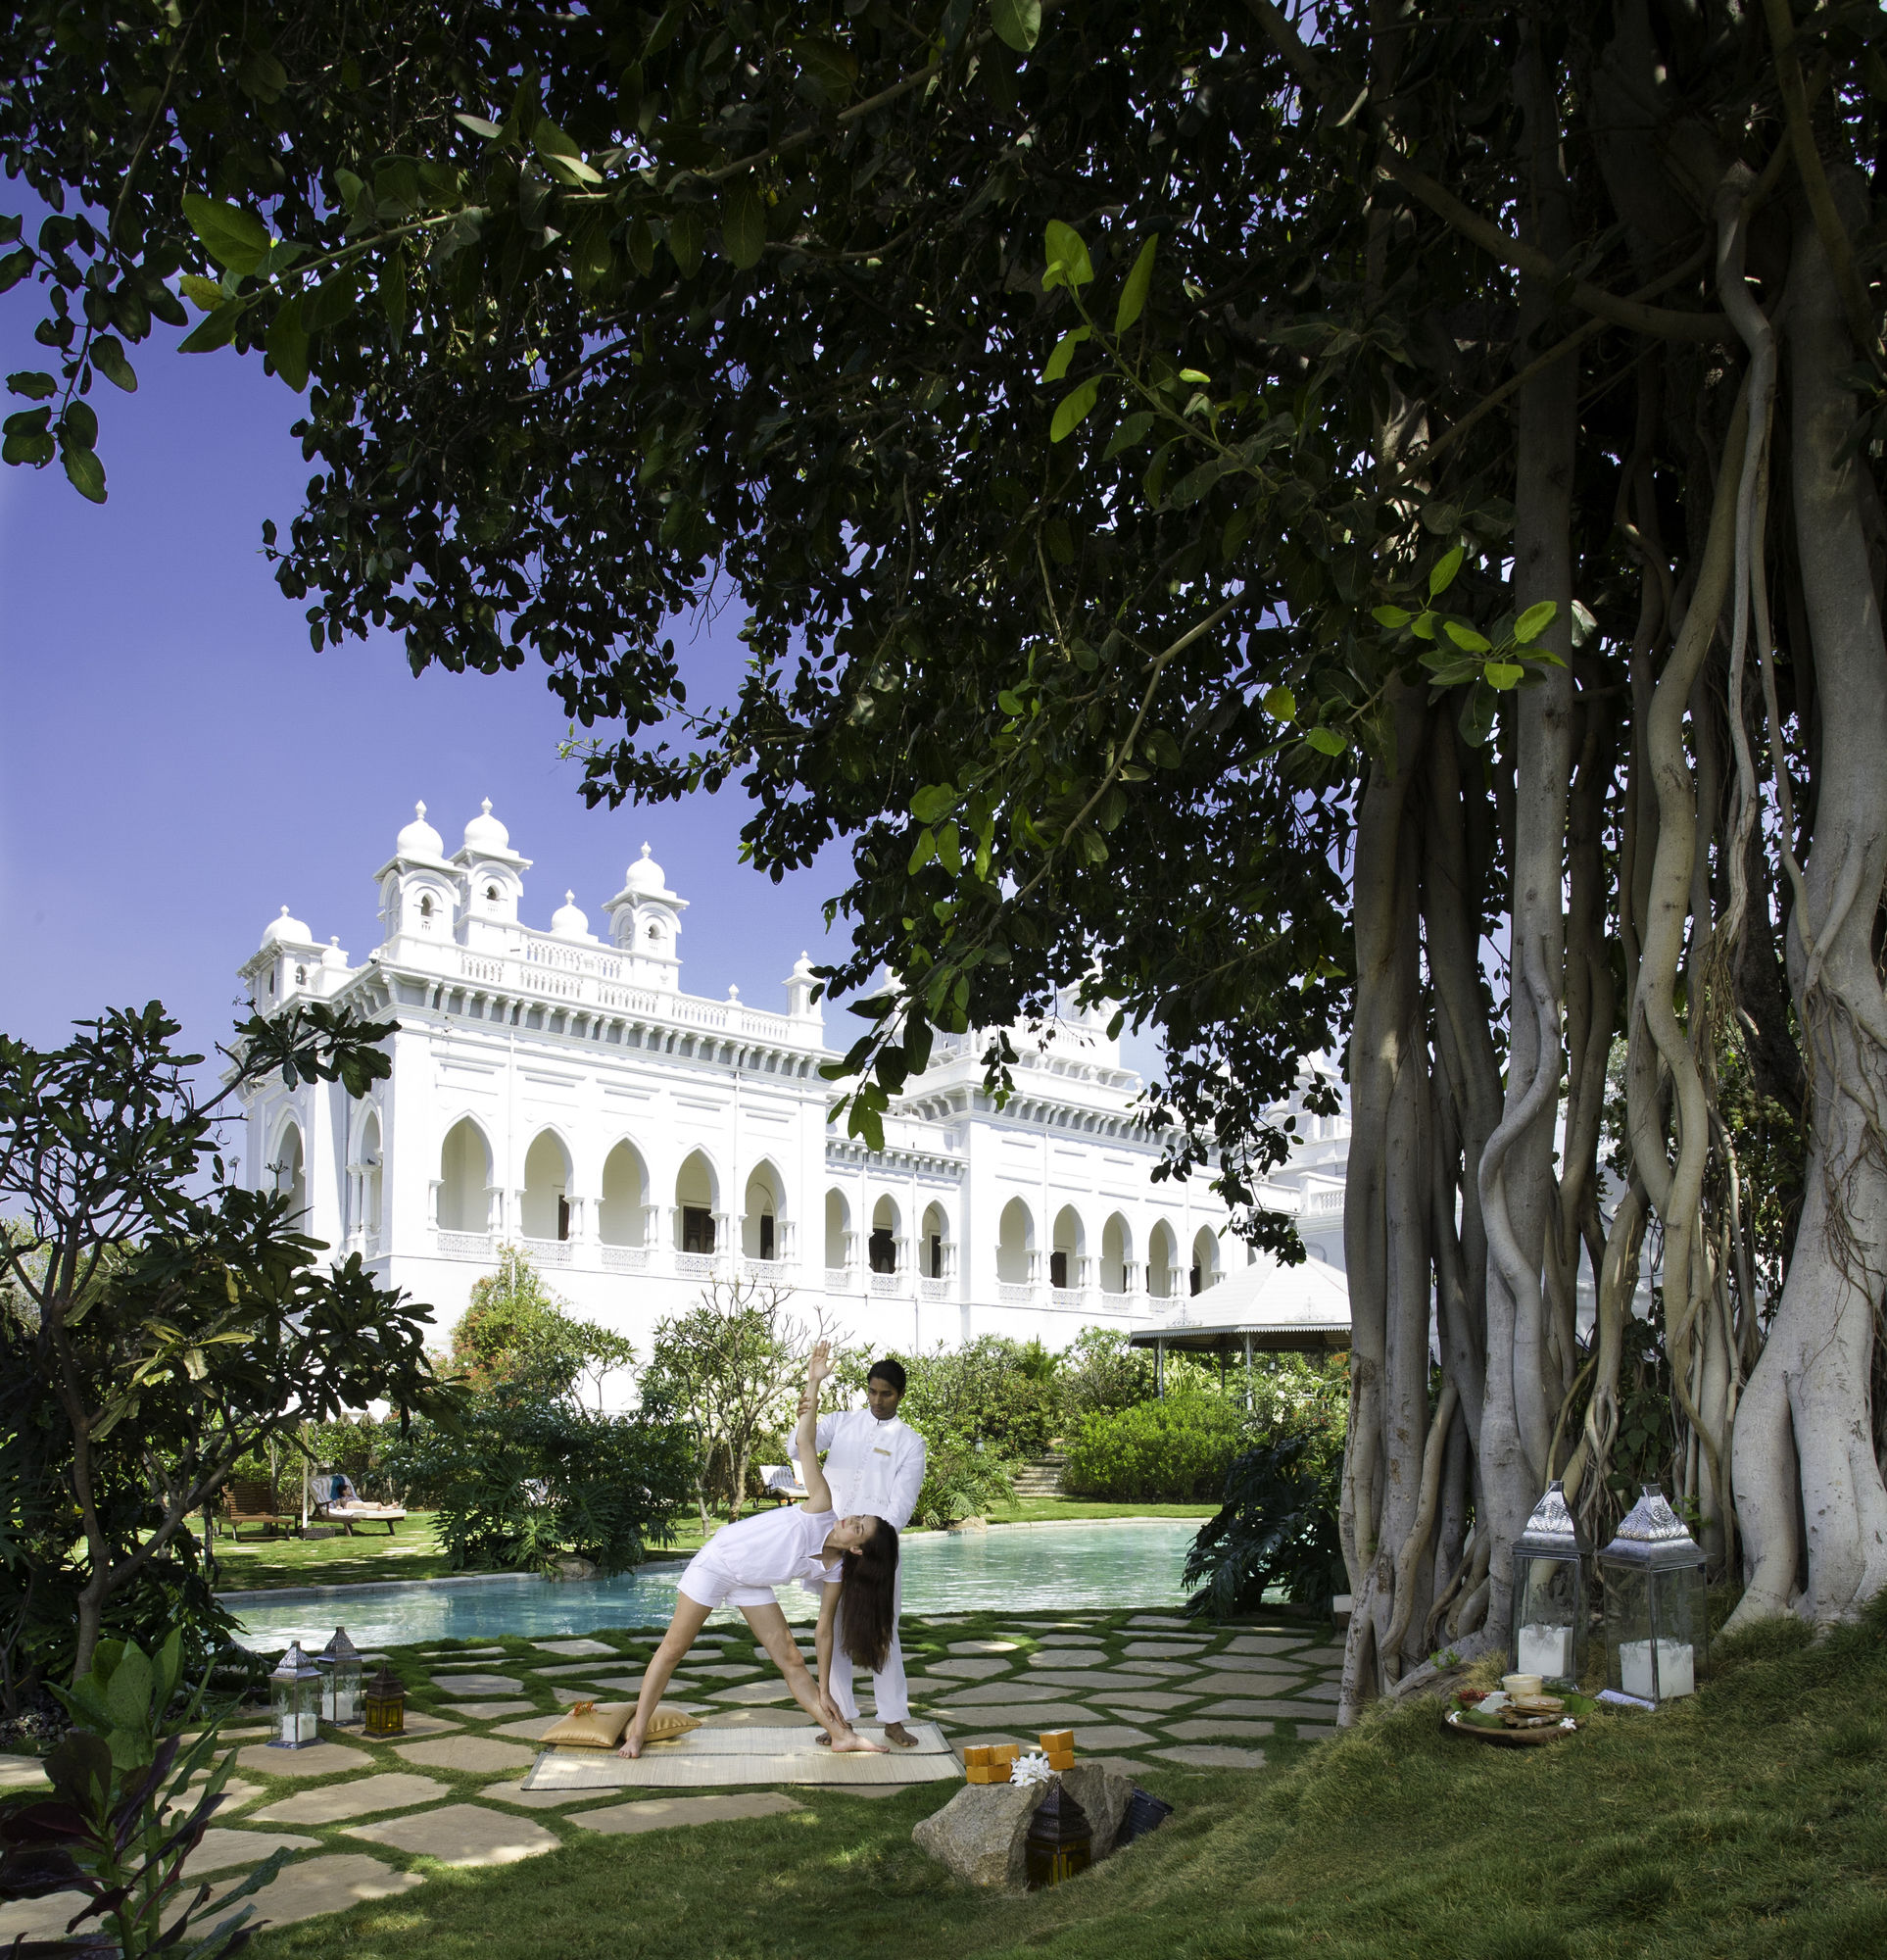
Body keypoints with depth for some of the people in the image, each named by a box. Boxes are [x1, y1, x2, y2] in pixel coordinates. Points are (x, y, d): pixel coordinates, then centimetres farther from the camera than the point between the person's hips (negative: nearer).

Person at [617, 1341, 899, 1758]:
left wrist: (824, 1692, -3)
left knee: (790, 1658, -2)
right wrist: (814, 1382, -40)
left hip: (751, 1583, 4)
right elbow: (804, 1442, -30)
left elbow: (825, 1629, -5)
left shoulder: (835, 1572, -15)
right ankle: (637, 1731, 15)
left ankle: (840, 1734, 5)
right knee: (672, 1650, 2)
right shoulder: (822, 1511, -26)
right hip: (717, 1563, -4)